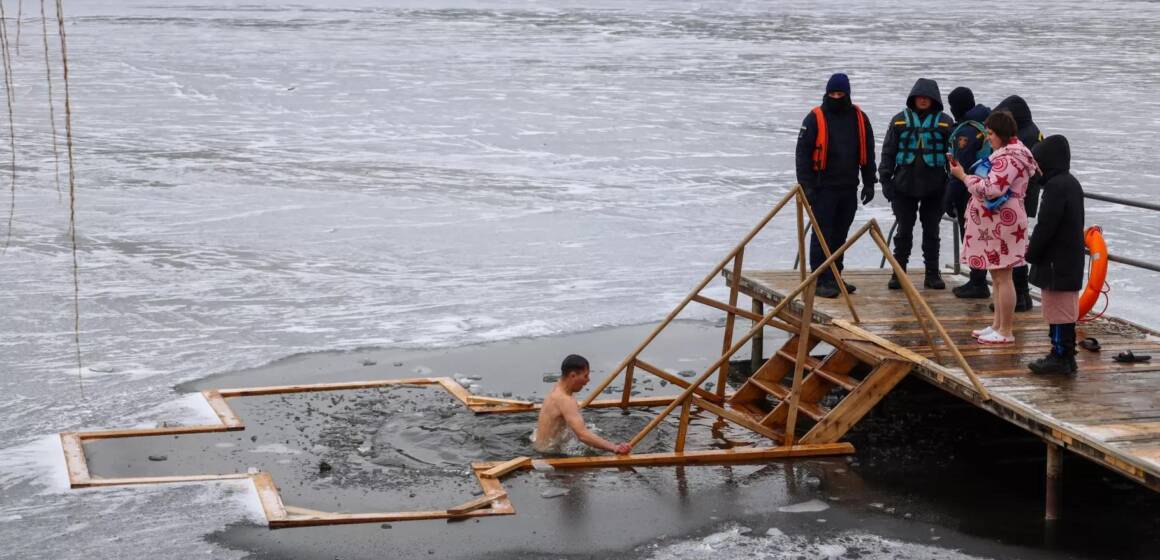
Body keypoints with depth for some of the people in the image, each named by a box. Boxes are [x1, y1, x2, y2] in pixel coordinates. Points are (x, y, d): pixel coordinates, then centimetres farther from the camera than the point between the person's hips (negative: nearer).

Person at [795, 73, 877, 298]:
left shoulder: (859, 118, 8)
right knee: (823, 234, -5)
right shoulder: (815, 118, -6)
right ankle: (821, 281, -3)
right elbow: (803, 153, -6)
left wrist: (869, 182, 11)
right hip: (823, 188, -5)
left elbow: (868, 153, 14)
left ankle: (834, 278, 21)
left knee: (840, 235, 11)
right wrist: (806, 185, -12)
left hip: (849, 187, 5)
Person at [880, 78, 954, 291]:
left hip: (934, 187, 0)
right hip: (904, 185, 0)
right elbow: (888, 151, 6)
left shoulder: (944, 122, 4)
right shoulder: (900, 120, 4)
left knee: (931, 232, 7)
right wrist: (885, 179, -1)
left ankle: (932, 274, 15)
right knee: (904, 231, 5)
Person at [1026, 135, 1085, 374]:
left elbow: (1046, 226, -20)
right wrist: (1034, 249, 18)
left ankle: (1061, 356, -1)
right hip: (1071, 261, 10)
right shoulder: (1072, 183, 13)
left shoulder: (1055, 186, -18)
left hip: (1057, 262, -10)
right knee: (1065, 311, 14)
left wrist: (1032, 252, -6)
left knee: (1058, 310, -4)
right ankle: (1064, 355, 19)